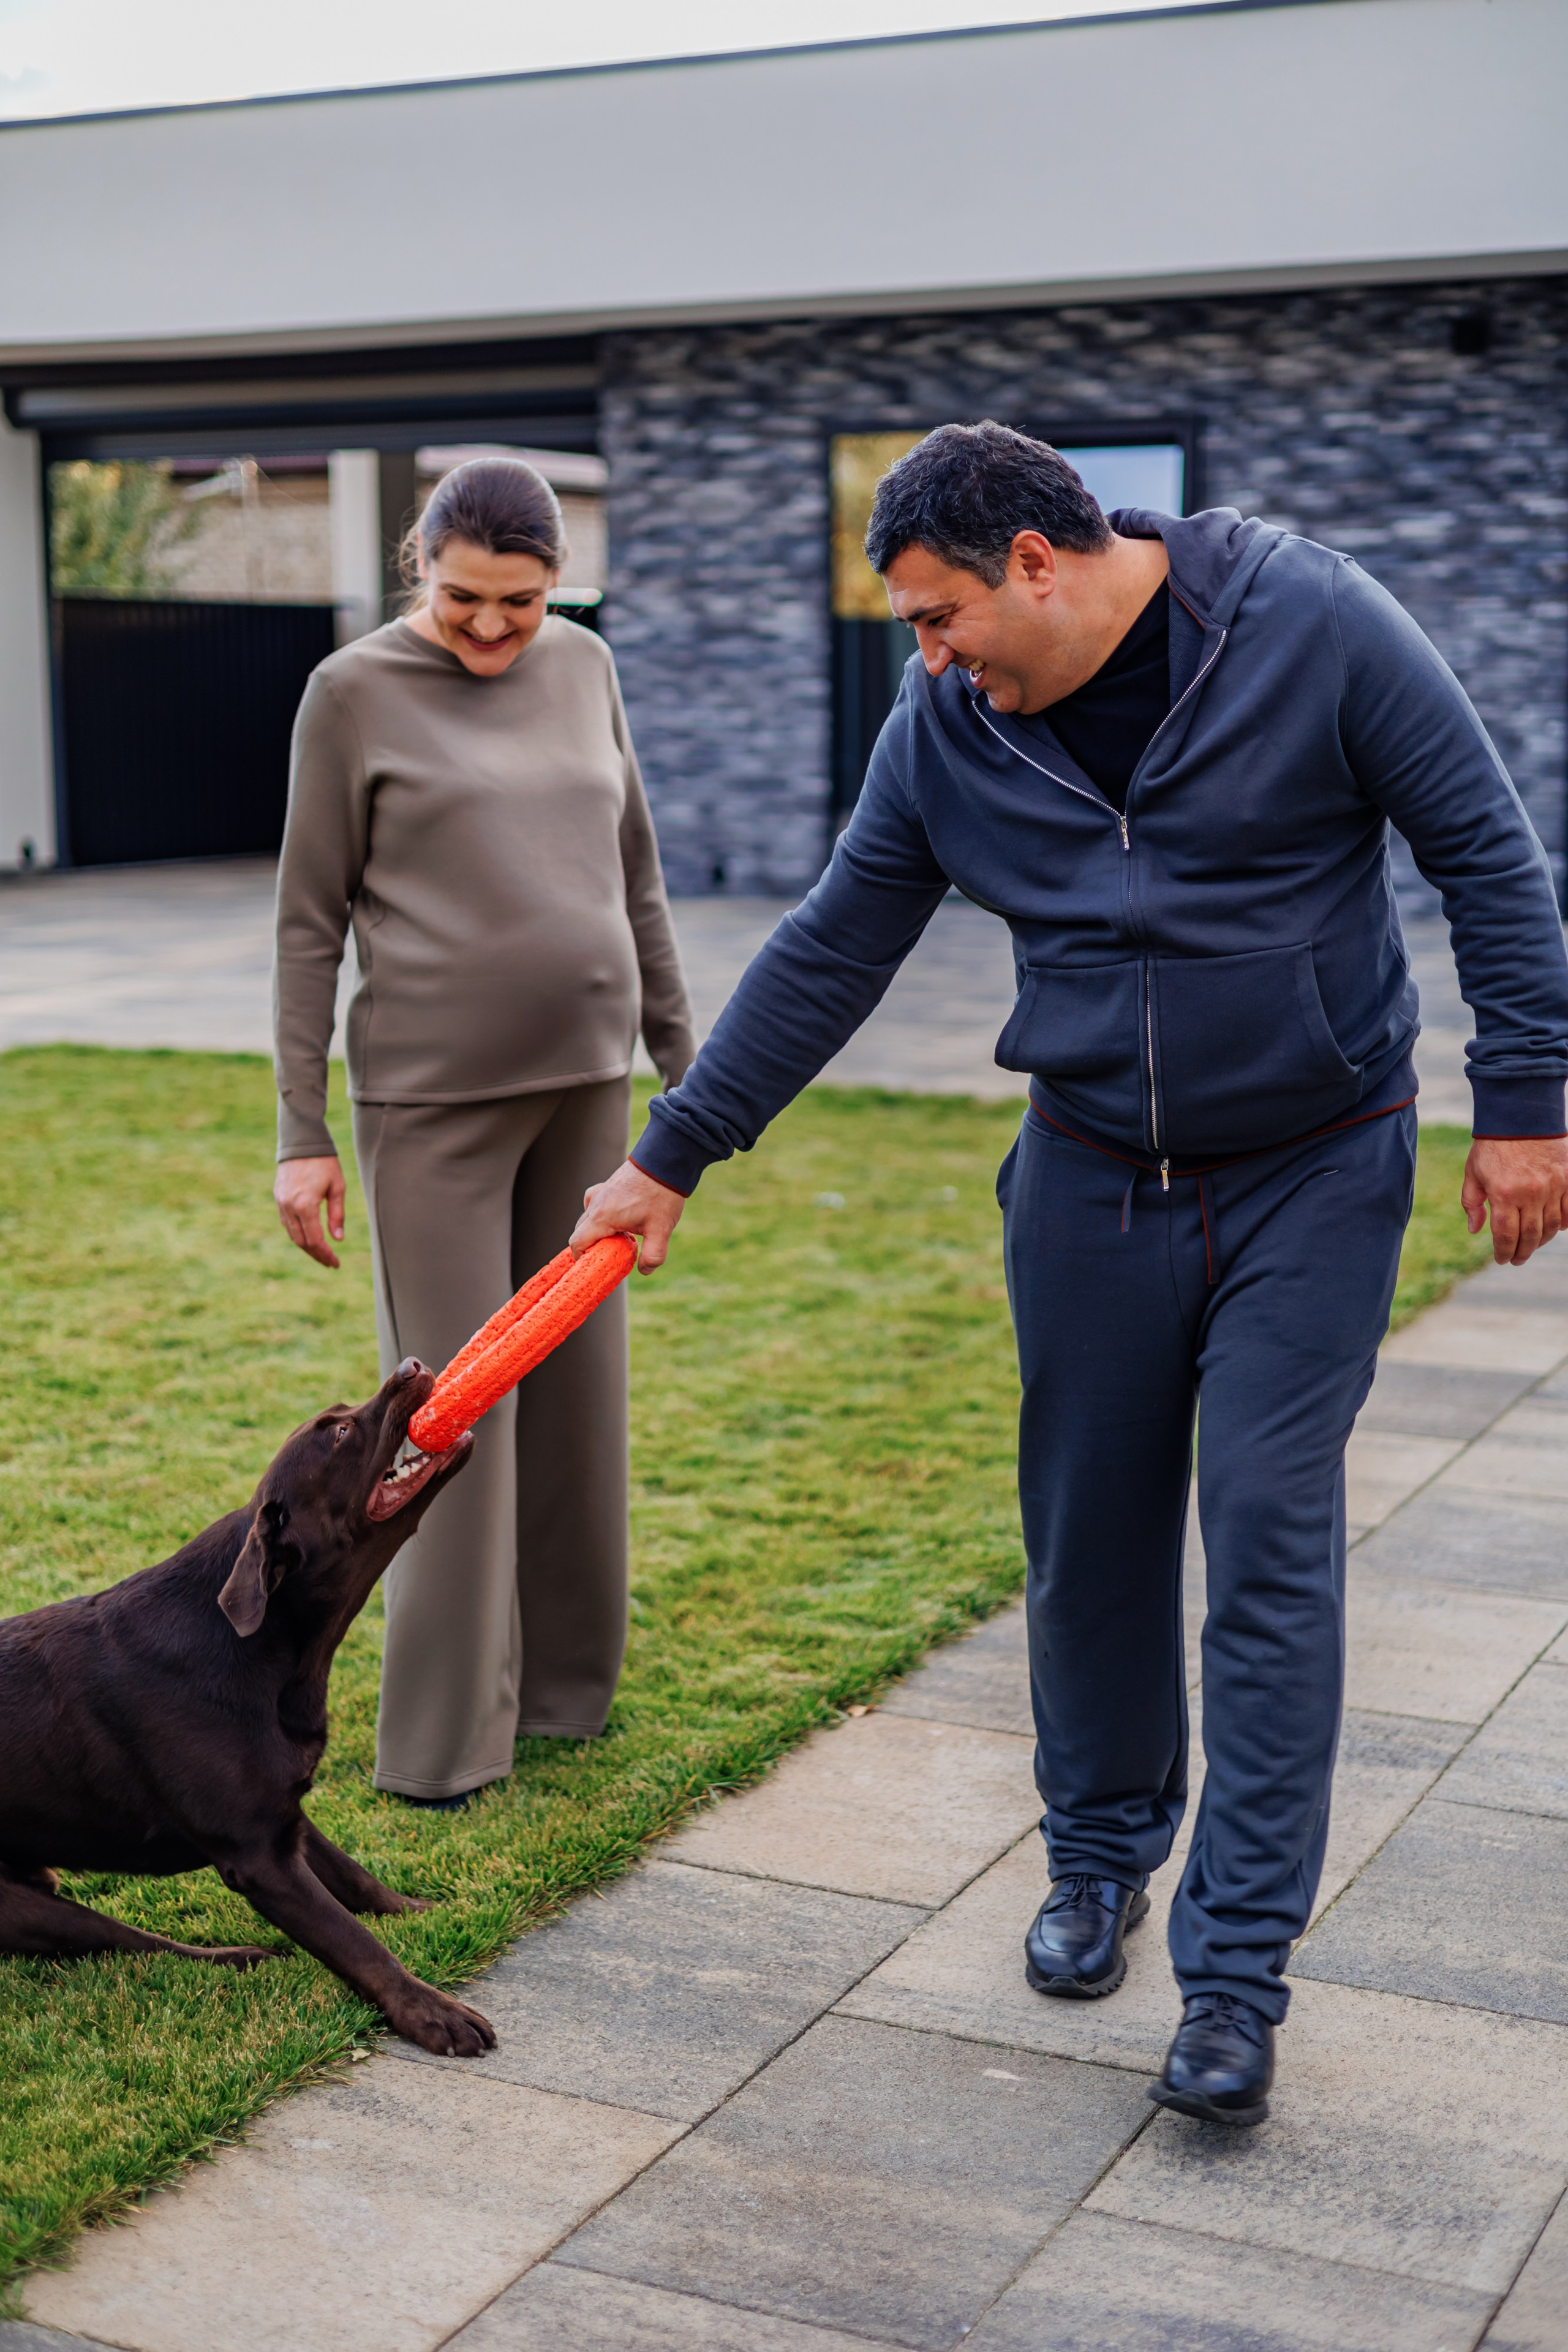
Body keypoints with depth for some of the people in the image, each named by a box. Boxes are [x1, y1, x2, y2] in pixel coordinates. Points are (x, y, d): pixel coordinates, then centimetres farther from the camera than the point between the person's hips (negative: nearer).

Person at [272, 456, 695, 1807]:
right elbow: (310, 921, -3)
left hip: (583, 1085, 4)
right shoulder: (355, 693, -4)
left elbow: (635, 876, 15)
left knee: (577, 1384, 10)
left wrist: (682, 1057, 15)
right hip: (432, 1098, -4)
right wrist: (301, 1135, -6)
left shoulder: (582, 668, 8)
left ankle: (564, 1675, 25)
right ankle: (441, 1732, 8)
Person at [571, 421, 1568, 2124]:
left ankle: (1237, 1968, 1)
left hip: (1313, 1179, -3)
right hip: (1088, 1181, 4)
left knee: (1269, 1541, -7)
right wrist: (671, 1157, 4)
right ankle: (1100, 1857, 32)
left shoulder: (1312, 626, -15)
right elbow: (825, 959, 3)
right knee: (1090, 1536, 10)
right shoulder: (944, 733, -4)